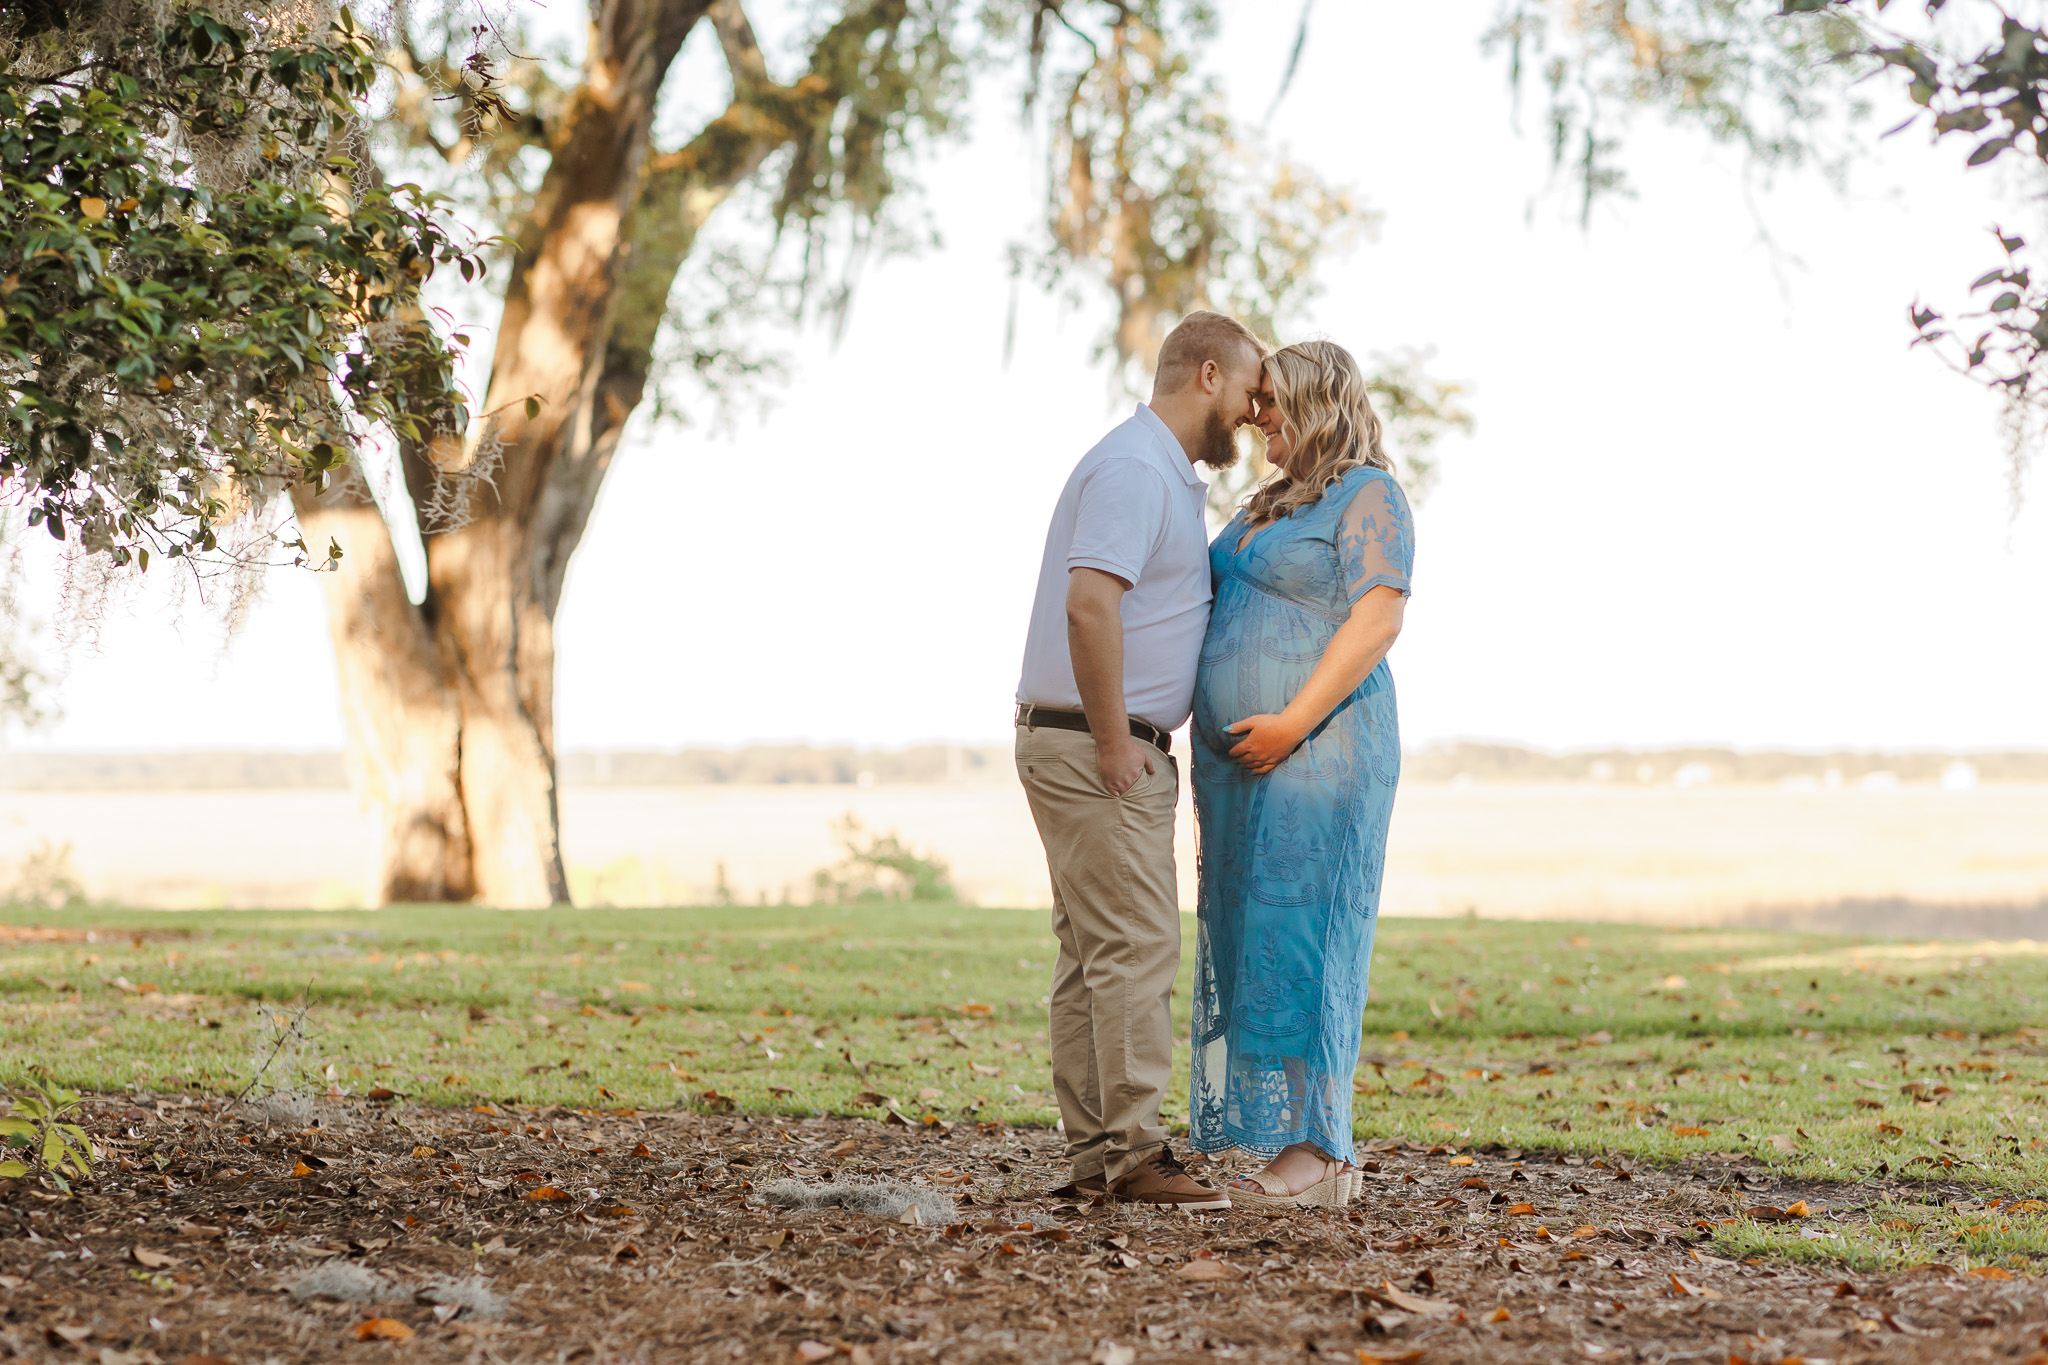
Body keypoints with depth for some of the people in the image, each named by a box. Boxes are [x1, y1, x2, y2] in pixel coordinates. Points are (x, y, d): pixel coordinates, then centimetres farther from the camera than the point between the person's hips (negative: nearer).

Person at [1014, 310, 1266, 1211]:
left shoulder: (1165, 474, 20)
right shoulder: (1134, 468, -14)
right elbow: (1089, 604, -26)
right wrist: (1115, 742, -21)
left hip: (1116, 749, 11)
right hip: (1093, 750, -11)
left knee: (1095, 955, 9)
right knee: (1135, 949, -12)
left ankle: (1096, 1154, 11)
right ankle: (1129, 1156, -12)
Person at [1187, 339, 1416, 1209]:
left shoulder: (1368, 495, -7)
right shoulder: (1273, 507, 20)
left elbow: (1378, 619, -17)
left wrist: (1293, 723, -23)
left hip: (1318, 752, -9)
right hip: (1244, 767, 9)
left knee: (1301, 945, -11)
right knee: (1255, 952, 5)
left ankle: (1317, 1153, -9)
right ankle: (1311, 1155, 7)